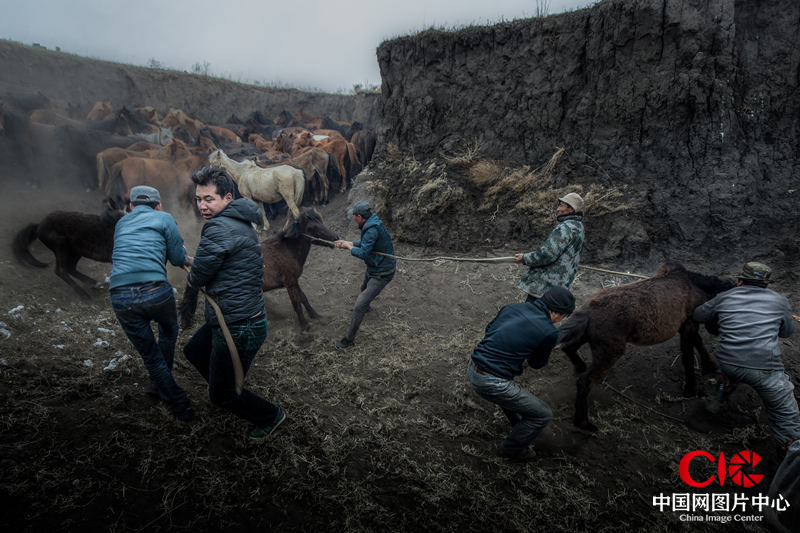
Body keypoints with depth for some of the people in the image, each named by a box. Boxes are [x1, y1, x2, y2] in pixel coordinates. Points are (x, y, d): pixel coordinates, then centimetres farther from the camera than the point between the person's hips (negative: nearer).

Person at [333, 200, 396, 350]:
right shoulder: (370, 224, 0)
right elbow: (365, 244, 15)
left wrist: (348, 246, -14)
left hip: (381, 274, -10)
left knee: (359, 306, -9)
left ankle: (349, 339, 2)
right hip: (373, 269, 10)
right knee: (364, 287, 37)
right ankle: (365, 307, 68)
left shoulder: (373, 229, -31)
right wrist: (346, 243, 10)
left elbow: (363, 253, -32)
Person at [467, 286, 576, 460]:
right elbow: (537, 363, 6)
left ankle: (519, 424, 56)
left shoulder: (512, 307, 6)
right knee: (543, 414, 12)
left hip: (472, 369, 8)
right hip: (492, 384, -8)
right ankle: (512, 449, 30)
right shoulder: (549, 332, -11)